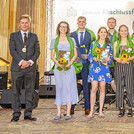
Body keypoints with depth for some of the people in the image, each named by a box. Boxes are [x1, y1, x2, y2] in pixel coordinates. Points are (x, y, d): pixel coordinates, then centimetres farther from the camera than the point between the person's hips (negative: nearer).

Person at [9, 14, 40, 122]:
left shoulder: (34, 36, 14)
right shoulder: (13, 36, 10)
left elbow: (37, 51, 5)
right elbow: (12, 50, -2)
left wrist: (30, 62, -11)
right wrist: (21, 61, -15)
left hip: (30, 68, 1)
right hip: (17, 68, -1)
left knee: (30, 91, 2)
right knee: (16, 91, 0)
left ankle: (28, 113, 9)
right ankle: (16, 114, 8)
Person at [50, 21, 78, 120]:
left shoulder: (71, 40, 12)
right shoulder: (54, 41, 11)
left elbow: (75, 54, 8)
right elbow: (52, 56, 6)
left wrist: (70, 62, -10)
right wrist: (58, 63, -12)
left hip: (69, 67, 0)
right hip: (58, 67, 0)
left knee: (69, 87, -5)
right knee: (59, 88, -1)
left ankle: (68, 113, -2)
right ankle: (59, 113, 3)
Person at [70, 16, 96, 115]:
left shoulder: (90, 35, 9)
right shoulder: (72, 35, 12)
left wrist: (88, 56, -6)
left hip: (86, 63, -1)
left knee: (86, 85, 0)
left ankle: (87, 108, 6)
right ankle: (71, 108, 6)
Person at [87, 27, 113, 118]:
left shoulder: (108, 45, 11)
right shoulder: (93, 44, 8)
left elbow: (111, 57, 10)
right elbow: (89, 56, 6)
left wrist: (108, 59, -11)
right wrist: (94, 58, -13)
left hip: (104, 68, 1)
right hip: (95, 68, -1)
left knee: (102, 89, 1)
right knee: (94, 89, -8)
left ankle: (100, 110, 8)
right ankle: (92, 111, -3)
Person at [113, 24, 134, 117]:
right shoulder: (116, 43, 12)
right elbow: (114, 56, 11)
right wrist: (117, 59, -10)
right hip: (119, 66, 2)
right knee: (119, 87, 1)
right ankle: (121, 108, 9)